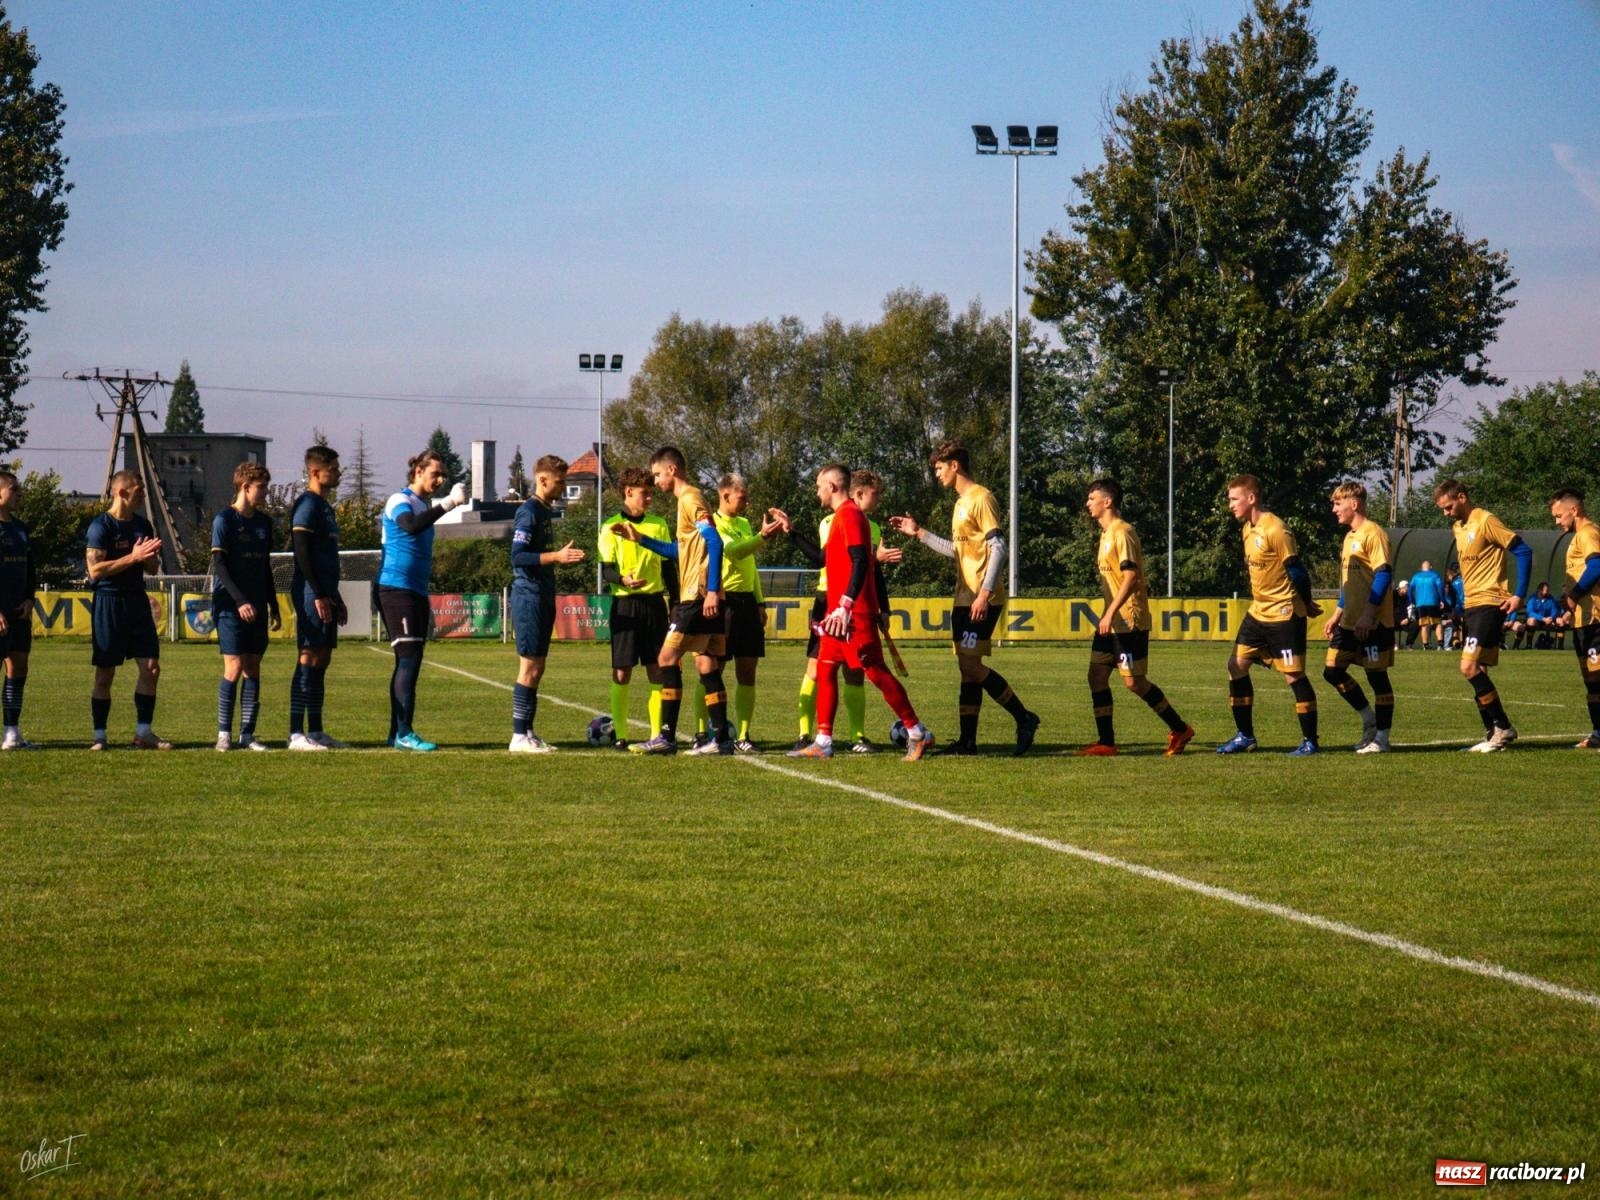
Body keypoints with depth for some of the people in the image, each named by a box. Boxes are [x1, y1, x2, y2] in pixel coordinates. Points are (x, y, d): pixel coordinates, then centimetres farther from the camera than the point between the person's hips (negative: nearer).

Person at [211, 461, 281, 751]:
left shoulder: (264, 522, 13)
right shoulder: (225, 519, -6)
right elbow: (218, 564, -11)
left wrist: (273, 607, 17)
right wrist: (240, 601, -19)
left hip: (257, 607, 6)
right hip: (230, 605, -6)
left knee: (253, 669, 4)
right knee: (234, 667, -9)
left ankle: (247, 734, 7)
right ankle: (224, 733, -3)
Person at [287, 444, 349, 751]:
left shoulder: (325, 507, 19)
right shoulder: (307, 505, -11)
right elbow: (301, 553, -17)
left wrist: (336, 598, 24)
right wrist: (318, 595, -20)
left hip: (325, 594, 10)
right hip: (311, 593, -10)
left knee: (322, 659, 10)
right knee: (309, 658, -10)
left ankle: (315, 731, 14)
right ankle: (296, 734, -11)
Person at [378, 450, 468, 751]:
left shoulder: (423, 506, 19)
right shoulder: (399, 501, -8)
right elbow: (411, 526, -32)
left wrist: (426, 604, 29)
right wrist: (448, 503, -35)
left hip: (416, 592, 9)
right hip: (396, 588, -9)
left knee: (409, 663, 8)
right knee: (408, 660, -14)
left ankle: (397, 733, 11)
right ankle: (403, 732, -16)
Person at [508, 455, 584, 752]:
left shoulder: (546, 512, 16)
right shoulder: (529, 512, -13)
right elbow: (518, 557, -21)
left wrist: (565, 557, 12)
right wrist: (556, 556, -25)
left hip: (544, 597, 10)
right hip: (529, 596, -10)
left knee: (537, 668, 11)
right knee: (529, 667, -8)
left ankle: (527, 732, 15)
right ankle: (519, 736, -5)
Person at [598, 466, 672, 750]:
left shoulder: (659, 525, 11)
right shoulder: (612, 527, 0)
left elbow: (667, 567, 16)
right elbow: (606, 569, -4)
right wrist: (623, 580, -25)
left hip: (655, 602, 3)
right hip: (625, 604, -3)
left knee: (658, 670, 2)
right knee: (622, 672, -2)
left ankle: (657, 734, 7)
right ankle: (621, 735, 4)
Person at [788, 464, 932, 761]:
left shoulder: (849, 515, -12)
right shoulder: (842, 516, 18)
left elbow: (860, 562, -23)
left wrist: (845, 605, -28)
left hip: (854, 613, -10)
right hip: (839, 611, 10)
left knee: (874, 670, -8)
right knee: (825, 668, 8)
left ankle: (917, 733, -3)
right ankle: (822, 742, 8)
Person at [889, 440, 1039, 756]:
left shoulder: (981, 498, -10)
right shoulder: (962, 502, 19)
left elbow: (998, 547, -17)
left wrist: (985, 593, -24)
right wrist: (918, 533, 27)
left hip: (981, 600, -10)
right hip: (964, 599, 10)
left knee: (971, 665, -14)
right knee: (967, 668, 7)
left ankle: (1024, 719, -6)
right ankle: (968, 740, 8)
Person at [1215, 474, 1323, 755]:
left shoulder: (1275, 530, -19)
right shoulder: (1247, 529, 10)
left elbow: (1296, 571, -16)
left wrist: (1307, 605, -5)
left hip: (1284, 615, -9)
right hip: (1258, 613, 9)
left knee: (1294, 675, -5)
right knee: (1236, 666, 6)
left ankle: (1310, 741, 2)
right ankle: (1245, 737, 14)